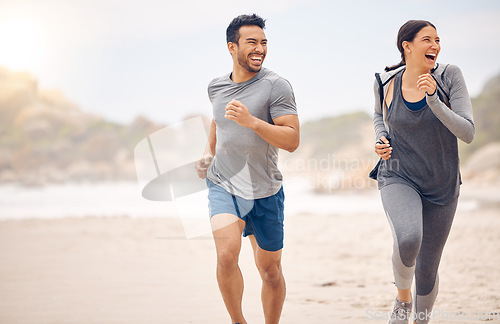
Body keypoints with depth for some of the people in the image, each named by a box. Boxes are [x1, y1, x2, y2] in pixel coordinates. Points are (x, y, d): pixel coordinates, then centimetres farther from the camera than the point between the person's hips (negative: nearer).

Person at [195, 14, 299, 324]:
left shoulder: (276, 86, -9)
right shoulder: (216, 86, 5)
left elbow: (292, 140, -16)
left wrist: (252, 121, -27)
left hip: (264, 192, -2)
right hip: (223, 185, 2)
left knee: (270, 271, 9)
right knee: (227, 255, -21)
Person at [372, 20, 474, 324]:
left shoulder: (449, 76, -12)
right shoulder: (386, 82, -6)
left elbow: (468, 133, -19)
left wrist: (433, 100, -29)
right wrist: (382, 139, -2)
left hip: (442, 186, 1)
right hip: (399, 178, -1)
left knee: (427, 268, 11)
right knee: (408, 239, -32)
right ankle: (403, 299, 0)